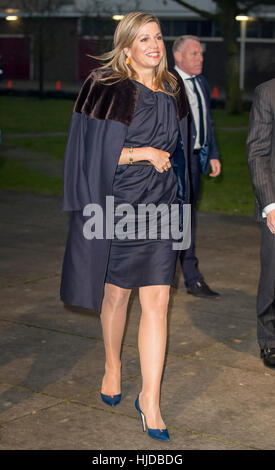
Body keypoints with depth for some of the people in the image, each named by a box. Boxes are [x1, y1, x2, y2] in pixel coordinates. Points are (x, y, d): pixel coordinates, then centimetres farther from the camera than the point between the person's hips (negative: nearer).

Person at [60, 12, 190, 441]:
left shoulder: (174, 92, 7)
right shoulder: (106, 89, -9)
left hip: (159, 208, 3)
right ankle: (112, 366, 38)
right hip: (115, 207, -3)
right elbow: (93, 153, -12)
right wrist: (145, 154, -13)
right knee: (115, 293, 12)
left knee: (156, 303, -4)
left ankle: (150, 399, 2)